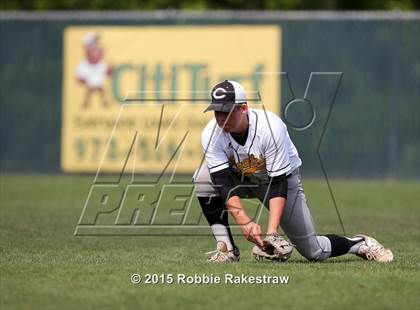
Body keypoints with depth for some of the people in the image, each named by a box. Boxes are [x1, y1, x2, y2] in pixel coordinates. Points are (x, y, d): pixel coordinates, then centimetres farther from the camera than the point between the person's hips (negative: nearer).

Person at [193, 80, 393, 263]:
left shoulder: (270, 128, -33)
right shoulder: (211, 134, -25)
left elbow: (278, 185, -33)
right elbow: (224, 185, -31)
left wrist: (272, 231, -44)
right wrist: (244, 221, -47)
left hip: (283, 178, -3)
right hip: (241, 179, 3)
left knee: (314, 253, -7)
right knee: (203, 177, -27)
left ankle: (361, 244, 23)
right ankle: (226, 248, -17)